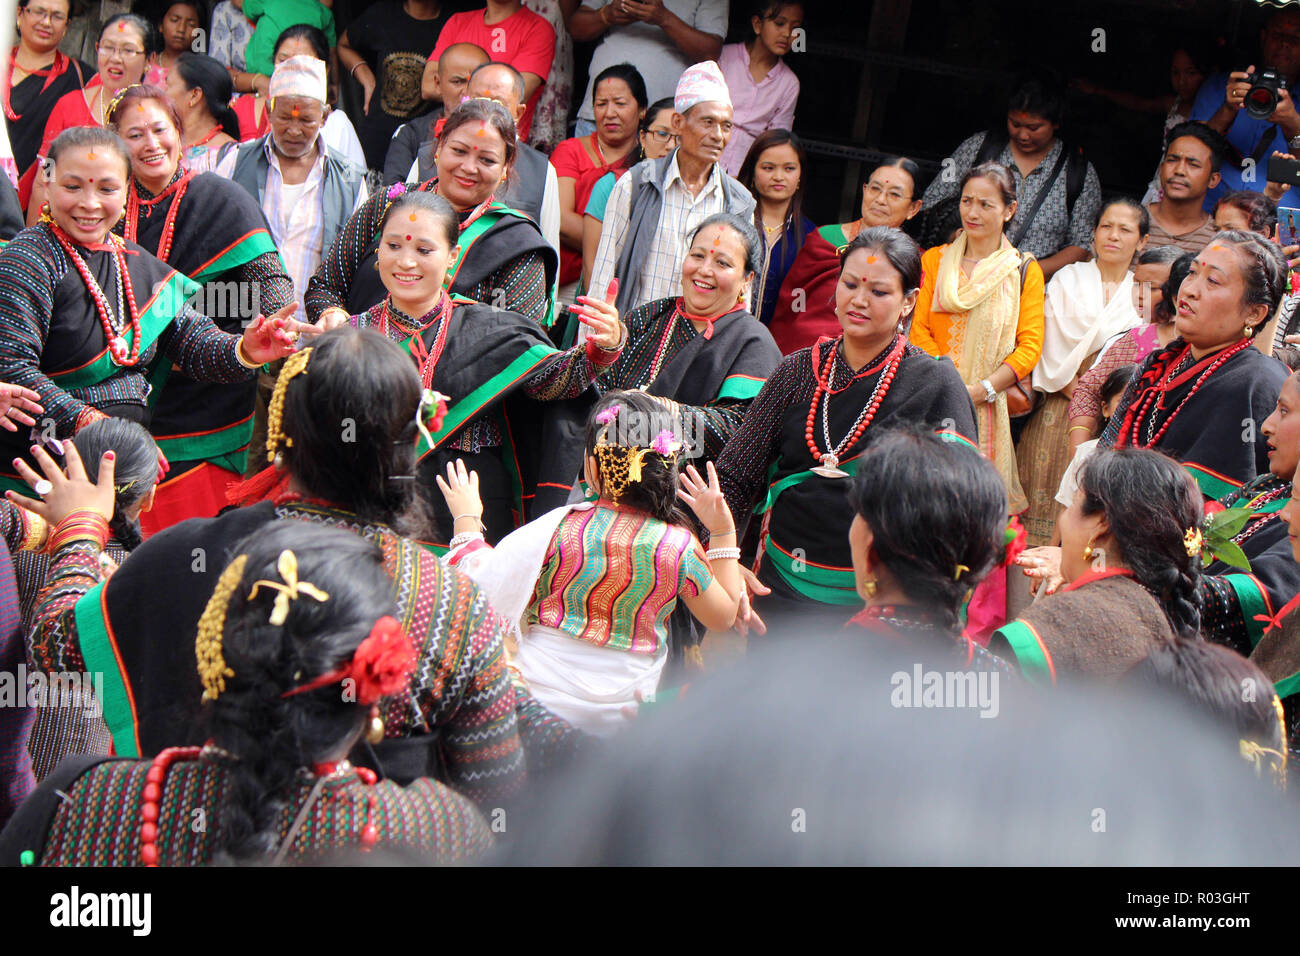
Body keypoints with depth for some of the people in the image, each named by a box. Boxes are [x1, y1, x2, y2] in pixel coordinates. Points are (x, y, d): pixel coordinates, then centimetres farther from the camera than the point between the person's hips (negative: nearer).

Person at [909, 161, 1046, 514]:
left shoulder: (1025, 270, 7)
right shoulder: (935, 260, 12)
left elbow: (1030, 346, 0)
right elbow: (919, 332, 5)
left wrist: (982, 389, -14)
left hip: (992, 408, -1)